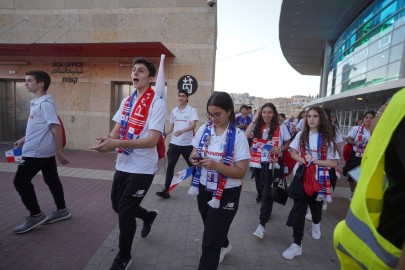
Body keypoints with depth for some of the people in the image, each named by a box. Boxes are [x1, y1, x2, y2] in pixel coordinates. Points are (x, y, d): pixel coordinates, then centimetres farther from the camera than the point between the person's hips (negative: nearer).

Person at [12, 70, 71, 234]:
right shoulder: (36, 103, 14)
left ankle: (36, 215, 9)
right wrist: (24, 140, 23)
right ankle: (62, 211, 26)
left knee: (20, 181, -1)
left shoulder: (45, 103, -18)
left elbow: (56, 128, -22)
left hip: (37, 151, -10)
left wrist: (59, 152, -22)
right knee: (52, 180, 14)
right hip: (45, 151, 10)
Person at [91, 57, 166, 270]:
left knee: (125, 212, 1)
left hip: (142, 168, -7)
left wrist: (116, 143, -29)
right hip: (122, 165, 7)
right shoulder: (126, 101, 8)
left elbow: (152, 140, -23)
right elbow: (117, 129, 11)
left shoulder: (157, 103, -15)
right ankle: (149, 216, 49)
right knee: (118, 206, 20)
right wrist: (108, 141, -12)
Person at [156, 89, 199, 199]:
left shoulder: (192, 110, -6)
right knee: (170, 166, 0)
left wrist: (182, 131, -35)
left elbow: (193, 125, -20)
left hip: (187, 144, -3)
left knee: (192, 166, 12)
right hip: (174, 143, 4)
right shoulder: (174, 111, 10)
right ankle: (165, 190, 5)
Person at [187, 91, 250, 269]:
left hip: (226, 193, -6)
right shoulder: (204, 130, -3)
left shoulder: (238, 136, -17)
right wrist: (194, 159, -15)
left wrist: (215, 165, -32)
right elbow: (194, 153, 8)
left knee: (210, 242, -1)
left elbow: (241, 172, -18)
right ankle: (224, 246, 61)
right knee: (213, 231, 29)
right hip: (204, 189, 6)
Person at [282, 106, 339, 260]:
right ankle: (297, 244, 9)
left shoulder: (327, 138, -7)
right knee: (299, 209, -2)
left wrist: (315, 161, -20)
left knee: (316, 206, 19)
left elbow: (333, 163, -8)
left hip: (318, 179, 0)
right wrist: (304, 161, -15)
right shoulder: (301, 135, 0)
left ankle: (316, 224, 55)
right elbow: (293, 153, 3)